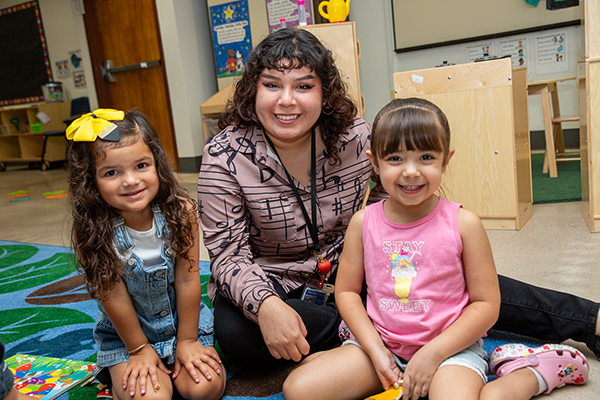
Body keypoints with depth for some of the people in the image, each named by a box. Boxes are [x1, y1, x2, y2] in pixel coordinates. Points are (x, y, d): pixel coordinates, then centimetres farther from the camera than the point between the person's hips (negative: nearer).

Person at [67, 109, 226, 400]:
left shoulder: (180, 211, -21)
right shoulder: (91, 232, -24)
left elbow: (187, 280, -15)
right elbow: (114, 297, -15)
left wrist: (187, 340, -8)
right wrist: (140, 349, -6)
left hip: (183, 320, 1)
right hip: (125, 332, -1)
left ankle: (172, 367, 19)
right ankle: (126, 376, 16)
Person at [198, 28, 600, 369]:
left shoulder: (355, 135, -11)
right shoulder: (225, 156, -20)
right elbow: (229, 254, -19)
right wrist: (265, 305, -37)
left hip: (345, 271, 2)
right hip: (267, 284, -1)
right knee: (235, 333, -34)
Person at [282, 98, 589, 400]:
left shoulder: (463, 224, -10)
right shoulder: (363, 222, -3)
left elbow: (486, 304, -7)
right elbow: (347, 291, 2)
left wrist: (433, 353, -15)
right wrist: (376, 351, -9)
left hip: (450, 346, -1)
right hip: (380, 344, 2)